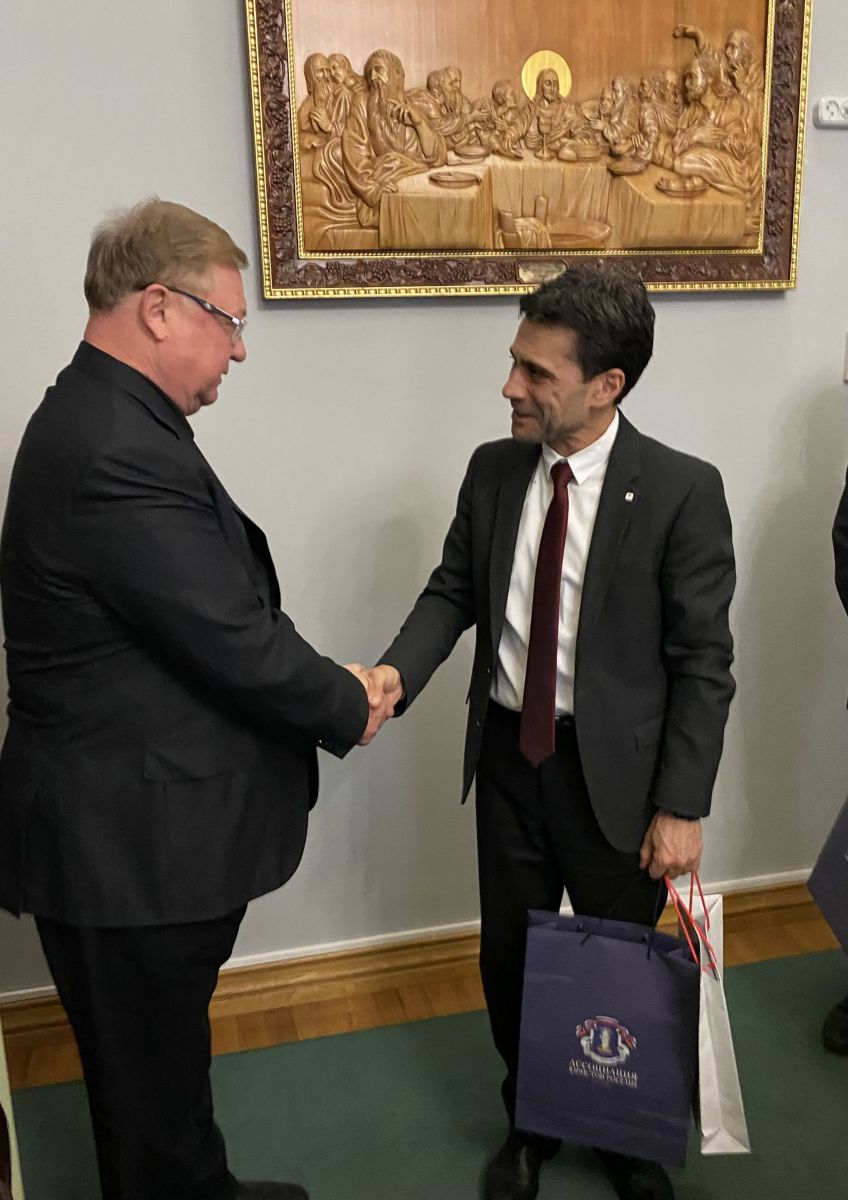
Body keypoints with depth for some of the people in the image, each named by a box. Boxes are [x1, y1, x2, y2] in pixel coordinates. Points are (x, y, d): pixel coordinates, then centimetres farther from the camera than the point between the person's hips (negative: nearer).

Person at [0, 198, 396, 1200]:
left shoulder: (100, 417, 8)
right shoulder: (118, 452, -26)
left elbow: (227, 601, 8)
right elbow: (234, 640, -24)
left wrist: (333, 684, 3)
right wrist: (349, 709, -7)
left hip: (128, 822, 10)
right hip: (132, 837, -10)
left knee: (157, 1052, 27)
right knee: (153, 1069, 13)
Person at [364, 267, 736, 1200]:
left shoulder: (682, 491, -15)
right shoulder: (492, 469, -2)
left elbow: (702, 662, -12)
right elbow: (453, 591, 4)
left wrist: (680, 807, -12)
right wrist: (398, 671, -15)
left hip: (614, 769, -3)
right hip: (508, 755, 4)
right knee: (508, 957, 18)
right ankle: (528, 1123, 47)